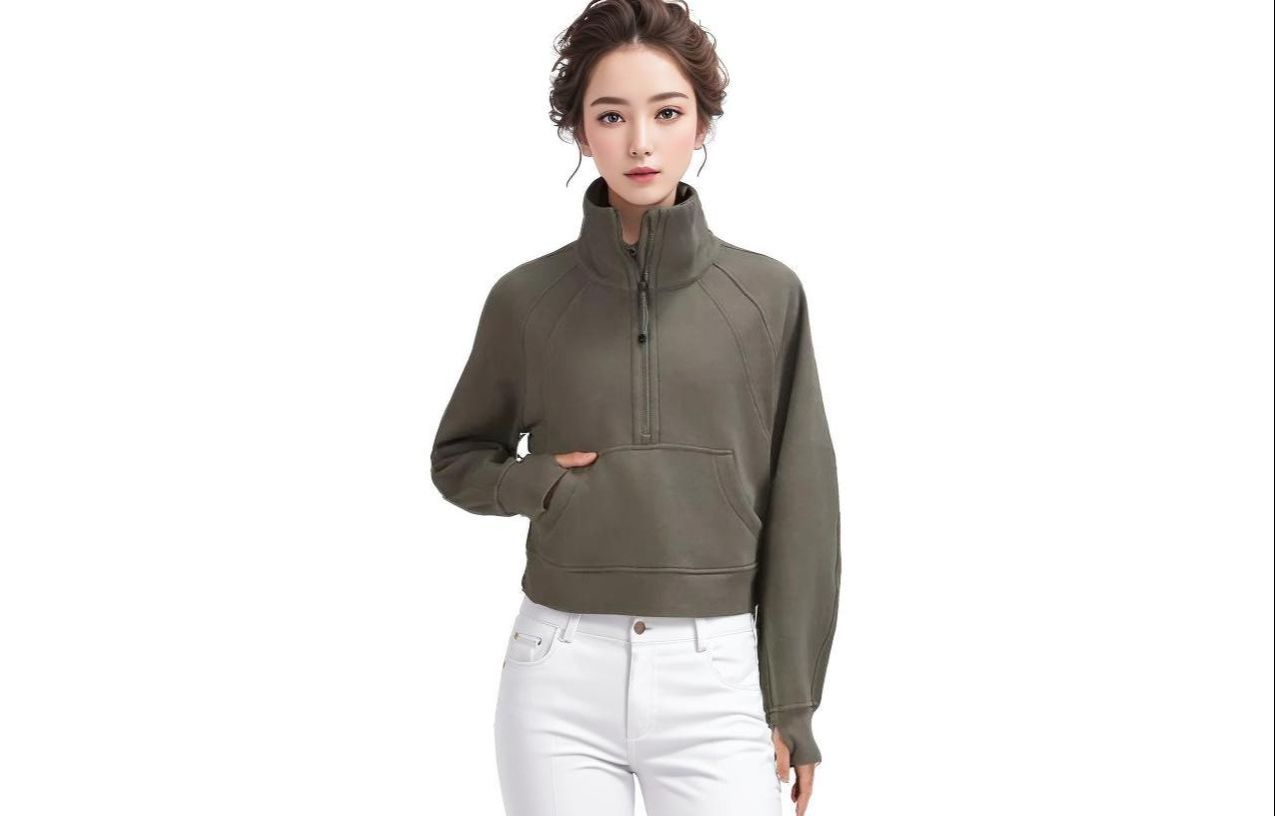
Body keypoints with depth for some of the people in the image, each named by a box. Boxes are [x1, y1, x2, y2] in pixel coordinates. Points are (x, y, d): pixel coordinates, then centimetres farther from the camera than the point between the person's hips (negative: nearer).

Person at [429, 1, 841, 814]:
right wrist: (537, 482, -6)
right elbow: (457, 457, 15)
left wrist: (792, 702, 2)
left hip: (716, 675, 0)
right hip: (561, 671, 1)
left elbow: (798, 509, 2)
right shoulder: (527, 297, 0)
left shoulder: (768, 295, -1)